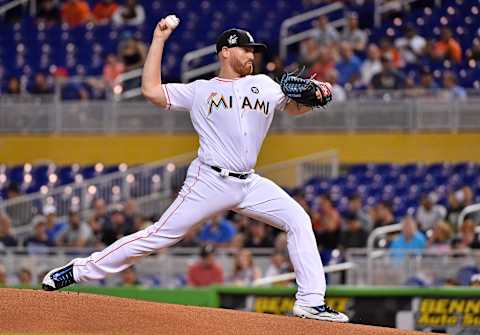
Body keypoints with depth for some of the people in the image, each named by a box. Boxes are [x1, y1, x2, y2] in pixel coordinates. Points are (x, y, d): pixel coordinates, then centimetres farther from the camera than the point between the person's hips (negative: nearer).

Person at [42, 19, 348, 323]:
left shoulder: (265, 85, 15)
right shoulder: (200, 91, 5)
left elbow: (297, 107, 9)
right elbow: (151, 90, -2)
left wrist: (315, 94, -14)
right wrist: (159, 40, 0)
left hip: (249, 184, 5)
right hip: (210, 181, -5)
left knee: (298, 219, -7)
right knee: (162, 234, -9)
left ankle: (311, 301, -5)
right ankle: (80, 270, -4)